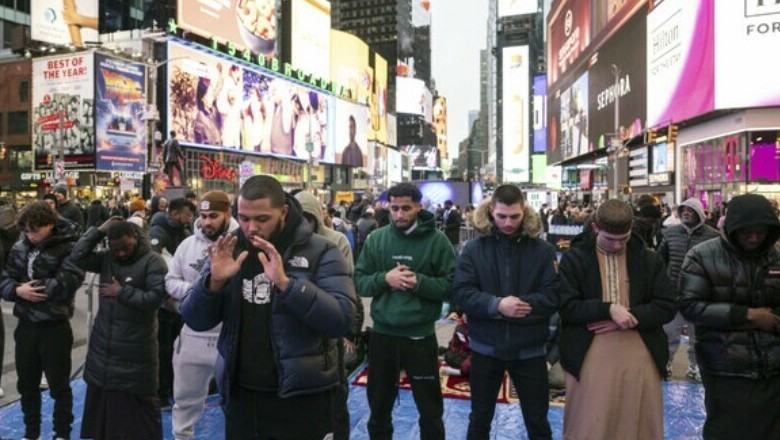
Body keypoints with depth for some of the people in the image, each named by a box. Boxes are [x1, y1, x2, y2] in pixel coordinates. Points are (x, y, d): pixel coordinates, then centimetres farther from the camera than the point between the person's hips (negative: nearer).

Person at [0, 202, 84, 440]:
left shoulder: (68, 248, -14)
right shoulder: (20, 247, 3)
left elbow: (66, 284, -26)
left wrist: (30, 287, -16)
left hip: (55, 327, -6)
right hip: (26, 326, 6)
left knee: (59, 386, 9)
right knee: (27, 384, 20)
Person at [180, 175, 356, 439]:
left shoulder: (320, 251, -9)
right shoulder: (230, 250, 4)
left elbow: (342, 320, -19)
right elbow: (195, 321, 3)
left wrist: (285, 283, -28)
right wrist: (215, 281, -15)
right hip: (240, 397, 4)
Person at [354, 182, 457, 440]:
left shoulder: (436, 240, -8)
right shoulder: (376, 239, 0)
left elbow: (451, 285, -10)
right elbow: (359, 281, 0)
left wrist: (420, 282, -23)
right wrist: (384, 278, -18)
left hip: (420, 336, -2)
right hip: (382, 335, 3)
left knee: (430, 408, 15)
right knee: (379, 405, 22)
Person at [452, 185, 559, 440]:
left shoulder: (542, 250, -6)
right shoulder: (474, 249, -6)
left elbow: (553, 297, -11)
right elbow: (461, 295, -13)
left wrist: (520, 305, -22)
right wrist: (497, 305, -27)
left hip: (529, 349, 0)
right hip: (486, 347, 0)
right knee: (479, 418, 19)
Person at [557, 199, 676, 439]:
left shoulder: (650, 259, 7)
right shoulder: (574, 258, 0)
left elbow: (667, 307, 2)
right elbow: (566, 307, -6)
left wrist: (627, 318, -11)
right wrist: (608, 309, -18)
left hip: (639, 357, 2)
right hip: (589, 358, -2)